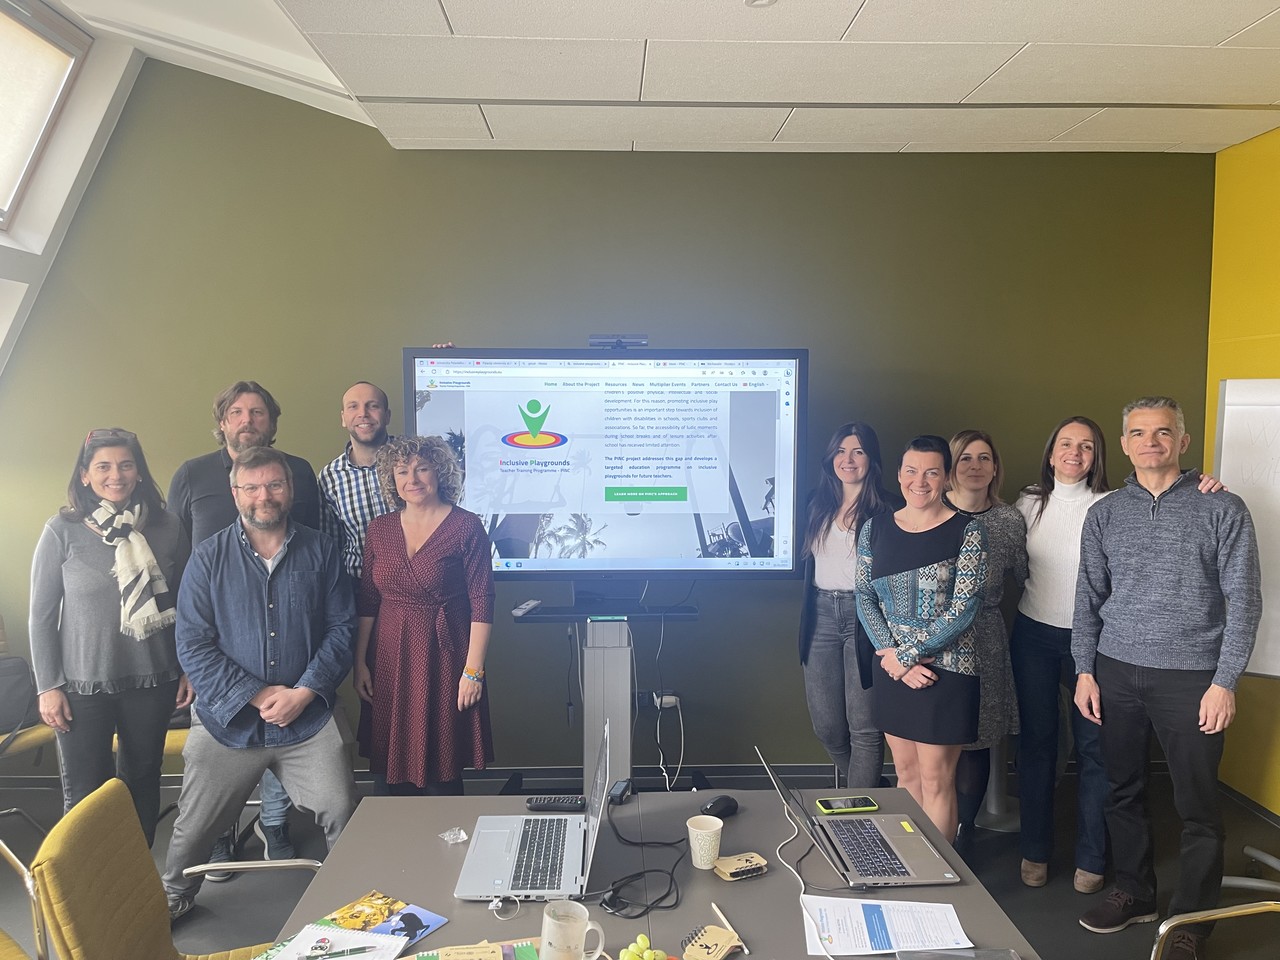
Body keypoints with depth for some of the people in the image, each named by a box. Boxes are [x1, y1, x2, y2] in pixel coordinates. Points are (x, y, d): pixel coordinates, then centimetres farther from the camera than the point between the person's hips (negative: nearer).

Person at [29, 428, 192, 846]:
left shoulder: (166, 527, -2)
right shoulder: (62, 532, -6)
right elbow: (41, 615, -2)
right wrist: (48, 687, -4)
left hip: (152, 681, 2)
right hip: (83, 685, -2)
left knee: (143, 781, 14)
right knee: (86, 794, 4)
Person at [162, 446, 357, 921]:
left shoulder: (319, 551, -1)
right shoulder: (208, 557, -3)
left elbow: (342, 627, -2)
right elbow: (192, 645, -7)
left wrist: (305, 691, -13)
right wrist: (256, 696, -14)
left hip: (308, 718, 0)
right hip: (228, 720, 0)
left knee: (343, 813, -2)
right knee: (193, 827, 13)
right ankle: (171, 898, 43)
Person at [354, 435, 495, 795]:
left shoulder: (466, 527, -7)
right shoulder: (381, 528, 7)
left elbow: (482, 603, -9)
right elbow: (367, 601, 11)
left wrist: (473, 670, -13)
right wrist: (360, 662, 7)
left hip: (443, 656, -4)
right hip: (390, 660, 4)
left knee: (441, 778, 2)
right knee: (396, 774, 10)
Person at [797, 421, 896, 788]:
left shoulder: (885, 510, -5)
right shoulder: (820, 504, 11)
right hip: (822, 613, 5)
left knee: (863, 726, -1)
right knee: (826, 726, 10)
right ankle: (869, 789, 33)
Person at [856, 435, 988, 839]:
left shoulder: (966, 531, -9)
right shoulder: (876, 528, 4)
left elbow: (964, 608, -13)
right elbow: (865, 597, 4)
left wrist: (905, 654, -13)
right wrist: (889, 655, -9)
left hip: (944, 668, -4)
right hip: (891, 667, 4)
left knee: (935, 779, 4)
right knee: (905, 771, 16)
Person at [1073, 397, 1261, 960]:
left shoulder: (1222, 510, -2)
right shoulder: (1104, 514, 7)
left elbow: (1243, 602, -4)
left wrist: (1224, 682, -9)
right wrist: (1085, 671, 3)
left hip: (1190, 676, -3)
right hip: (1116, 672, 3)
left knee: (1197, 808, 3)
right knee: (1123, 791, 13)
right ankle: (1134, 893, 32)